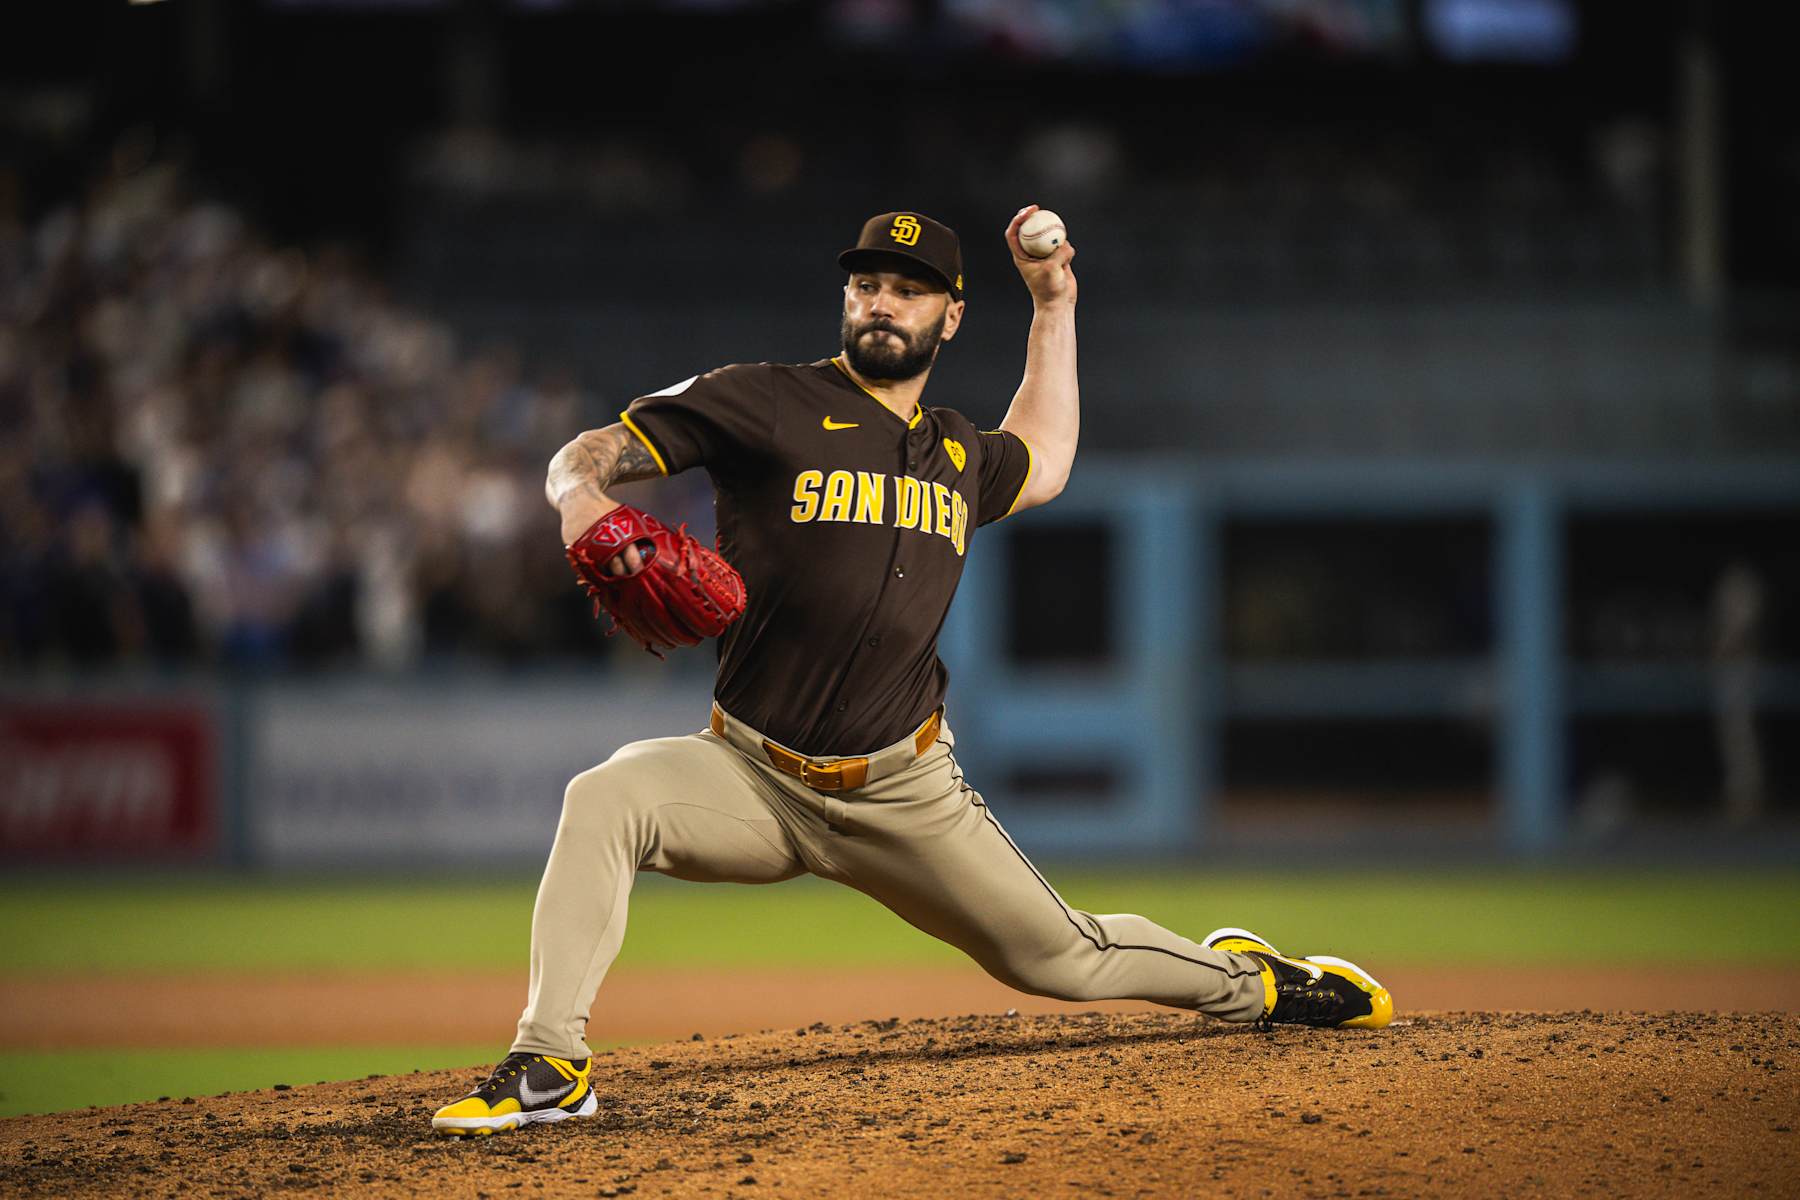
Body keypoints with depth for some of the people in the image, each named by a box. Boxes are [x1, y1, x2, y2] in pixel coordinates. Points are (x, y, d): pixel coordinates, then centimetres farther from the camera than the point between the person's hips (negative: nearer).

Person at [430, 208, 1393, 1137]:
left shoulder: (959, 455, 12)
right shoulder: (767, 405, -4)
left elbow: (1040, 466, 37)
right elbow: (589, 454, -7)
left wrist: (1053, 306, 32)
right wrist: (584, 502, -32)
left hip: (905, 796, 3)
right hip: (753, 776, -3)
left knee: (1062, 958, 6)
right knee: (607, 799, -32)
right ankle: (548, 1065, -29)